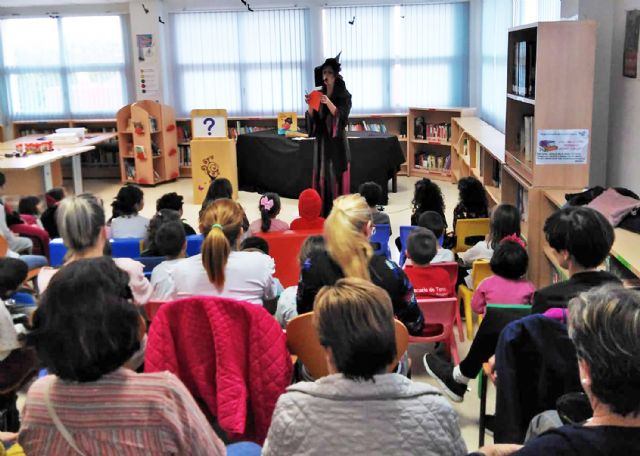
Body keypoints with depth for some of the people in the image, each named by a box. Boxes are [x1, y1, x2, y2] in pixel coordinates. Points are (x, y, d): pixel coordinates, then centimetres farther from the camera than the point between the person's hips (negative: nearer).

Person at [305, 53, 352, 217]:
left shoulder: (344, 95, -4)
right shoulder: (320, 94, 10)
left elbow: (341, 116, -17)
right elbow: (313, 118, 5)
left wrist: (328, 102, -30)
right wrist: (310, 105, -14)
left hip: (337, 142, -5)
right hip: (322, 140, 5)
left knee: (337, 176, -4)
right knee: (321, 176, 4)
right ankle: (322, 213, 10)